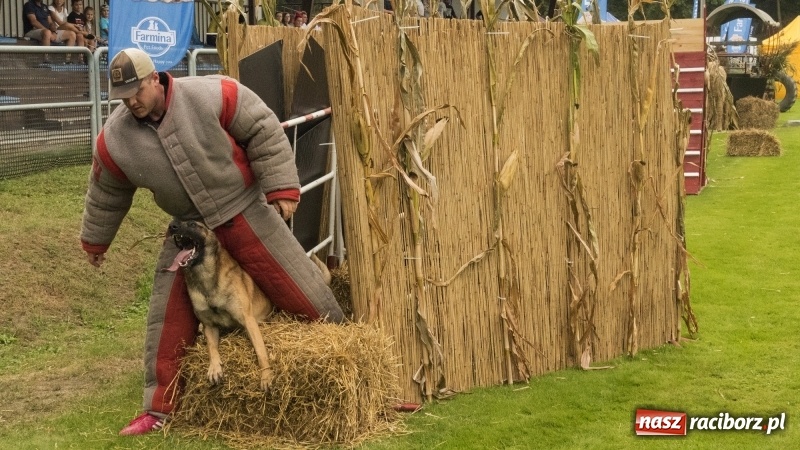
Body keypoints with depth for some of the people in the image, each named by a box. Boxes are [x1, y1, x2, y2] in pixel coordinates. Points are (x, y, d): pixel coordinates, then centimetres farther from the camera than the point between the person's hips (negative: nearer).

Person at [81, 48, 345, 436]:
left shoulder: (212, 95, -21)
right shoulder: (115, 139, -10)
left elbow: (264, 133, -13)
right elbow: (106, 197, 7)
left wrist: (281, 187, -16)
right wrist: (95, 241, 19)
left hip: (245, 211, -3)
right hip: (189, 226, 3)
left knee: (299, 287, -1)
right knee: (168, 317, 2)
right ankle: (160, 410, 13)